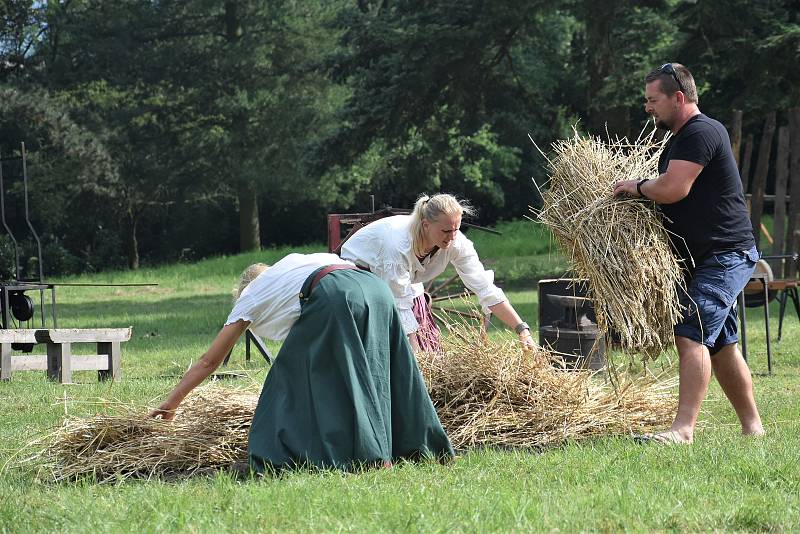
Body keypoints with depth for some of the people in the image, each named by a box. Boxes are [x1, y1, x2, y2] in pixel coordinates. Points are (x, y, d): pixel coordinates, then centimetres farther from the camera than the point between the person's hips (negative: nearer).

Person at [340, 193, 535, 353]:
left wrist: (522, 329, -29)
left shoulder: (455, 242, -25)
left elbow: (486, 288, -22)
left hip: (407, 283, 6)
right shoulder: (399, 243, -41)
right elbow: (401, 309, -38)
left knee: (430, 351, -1)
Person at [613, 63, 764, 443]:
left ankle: (683, 428, -27)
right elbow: (670, 191, 25)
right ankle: (752, 425, 21)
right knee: (720, 344, 14)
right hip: (703, 258, 11)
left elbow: (673, 188, -26)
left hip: (725, 254, -11)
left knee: (692, 335, -20)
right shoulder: (679, 138, 18)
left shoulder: (701, 133, -16)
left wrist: (636, 187, -9)